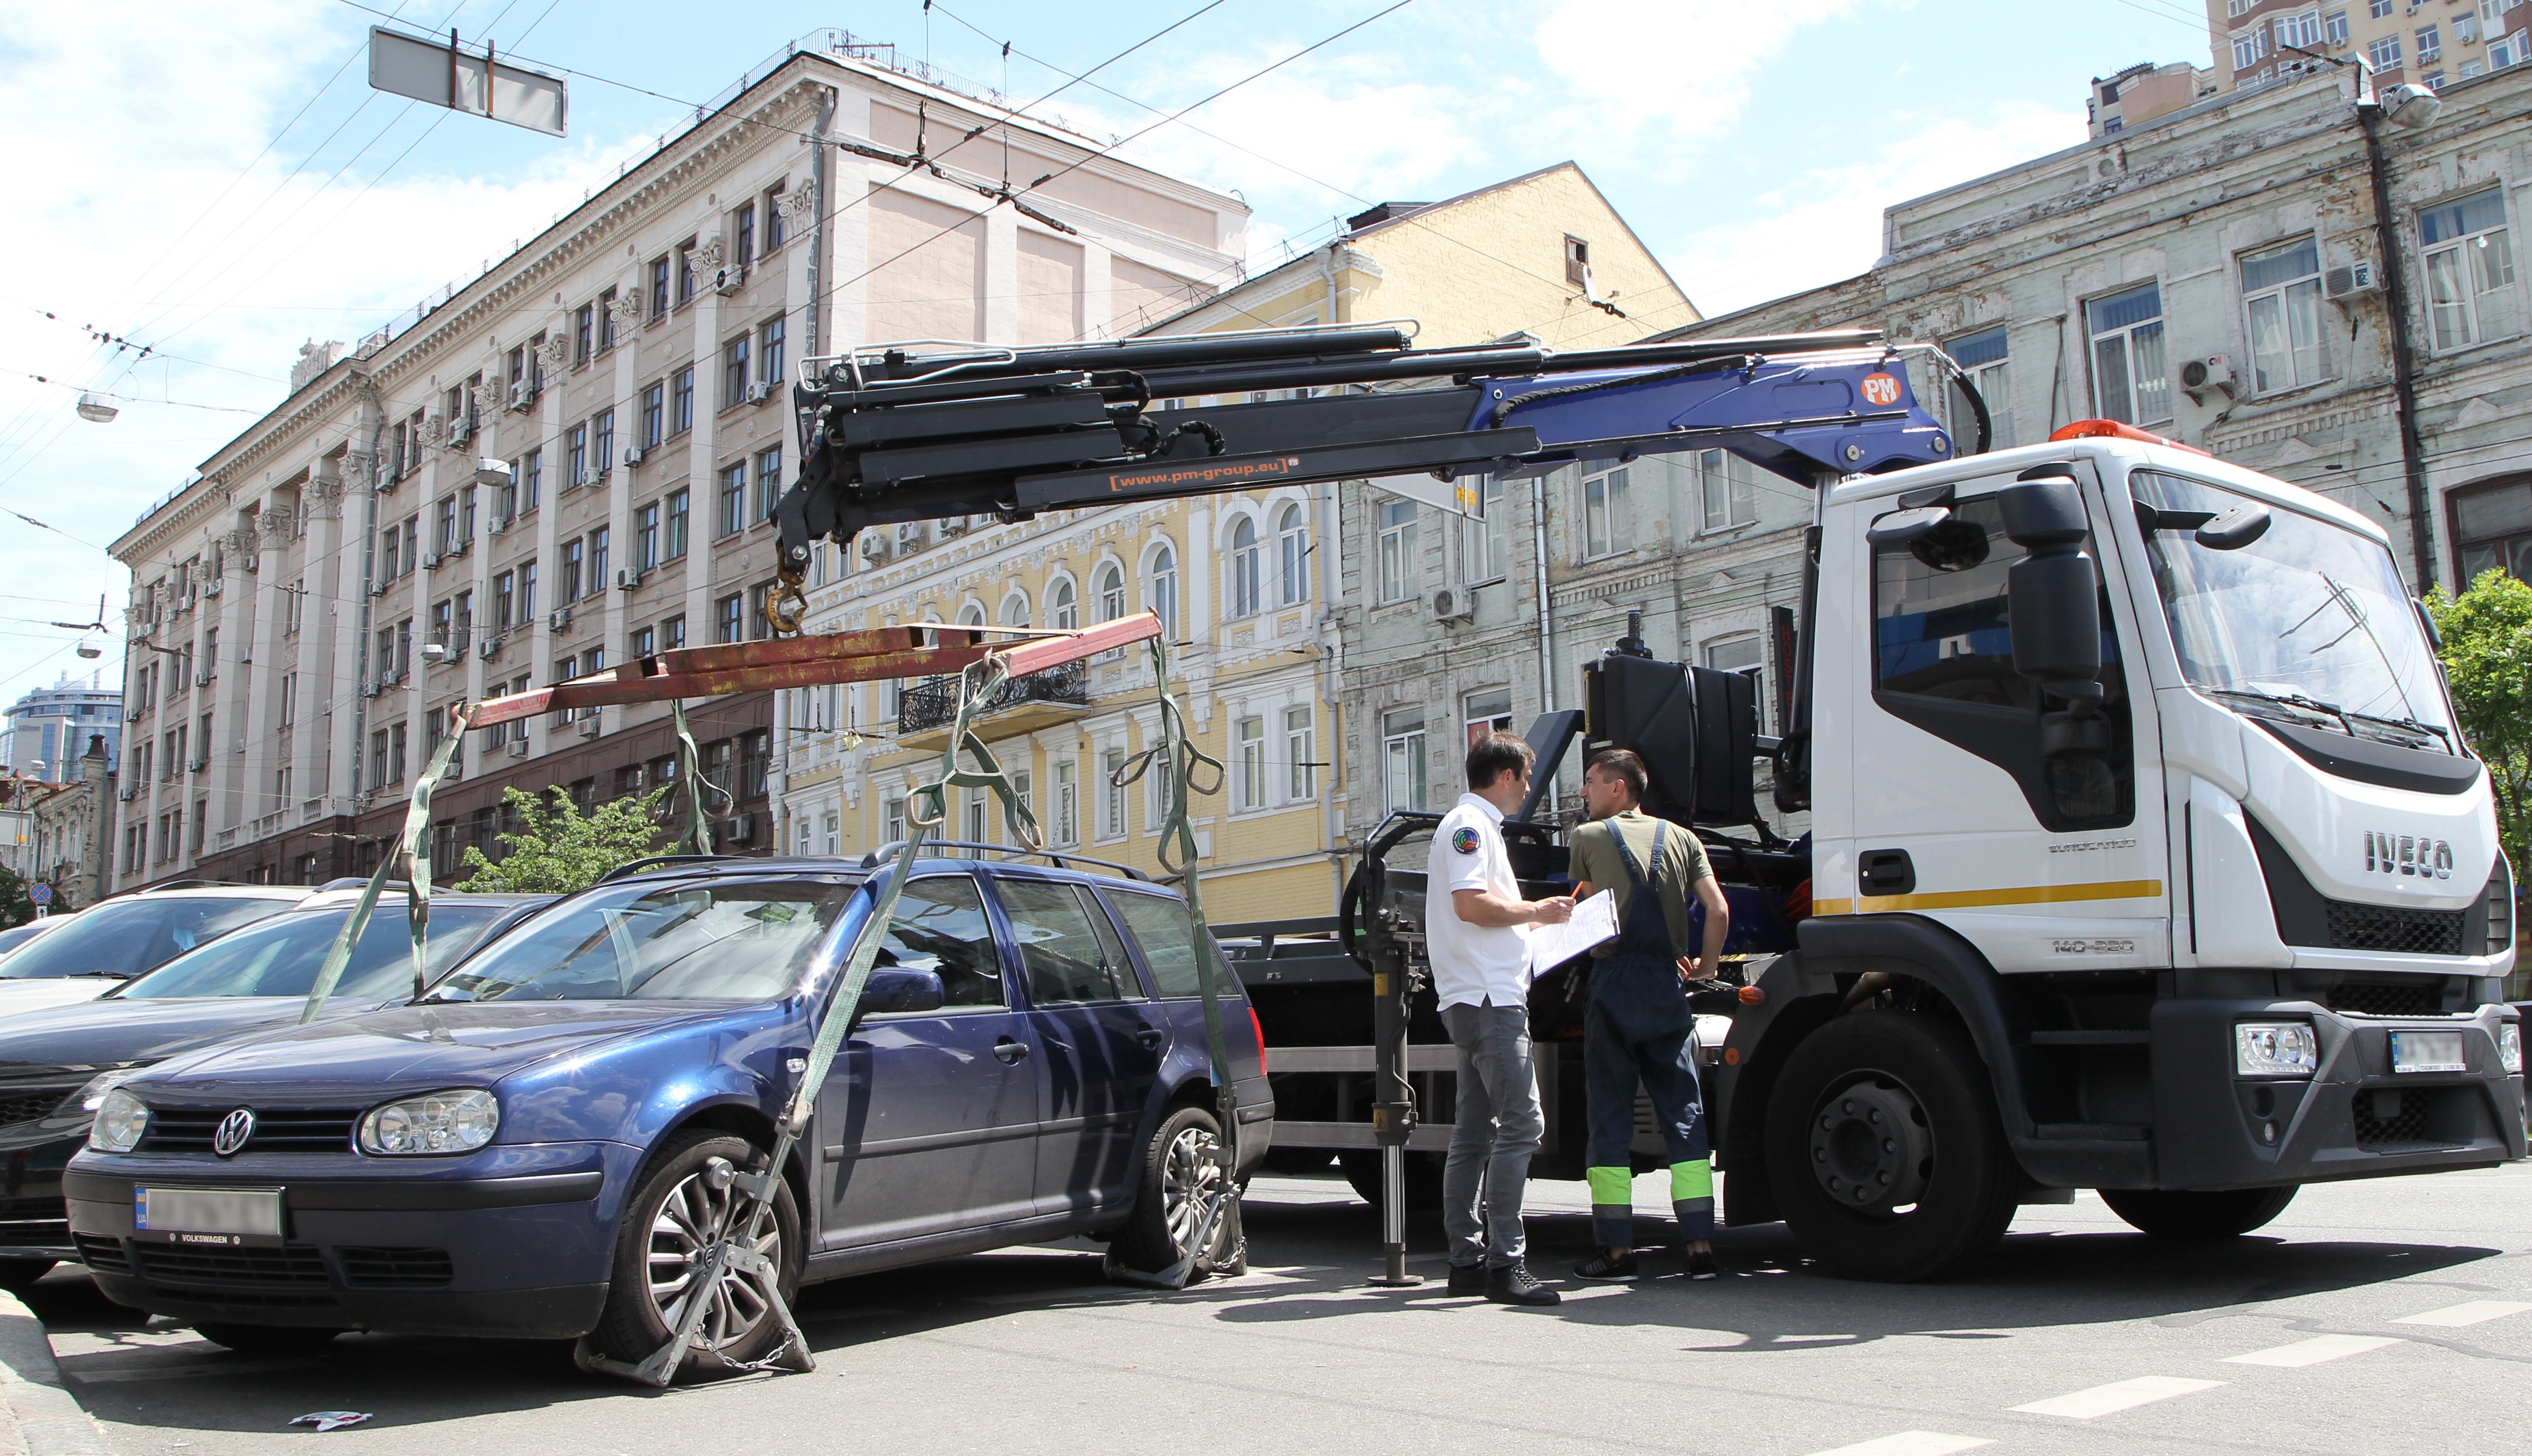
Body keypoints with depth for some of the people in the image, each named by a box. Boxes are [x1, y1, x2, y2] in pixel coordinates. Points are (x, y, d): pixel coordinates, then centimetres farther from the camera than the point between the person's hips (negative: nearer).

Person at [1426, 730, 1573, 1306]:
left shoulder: (1476, 827, 24)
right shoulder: (1470, 825, -9)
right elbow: (1471, 904, -21)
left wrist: (1540, 914, 26)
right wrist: (1535, 911, -10)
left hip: (1473, 1001, 11)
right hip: (1489, 998, -11)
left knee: (1475, 1135, 10)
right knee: (1521, 1124, -14)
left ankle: (1467, 1262, 14)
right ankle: (1503, 1263, -15)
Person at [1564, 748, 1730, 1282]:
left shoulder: (1588, 837, 4)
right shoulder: (1682, 840, 9)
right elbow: (1718, 910, 0)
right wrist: (1706, 965, 14)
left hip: (1613, 987, -2)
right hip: (1669, 987, 2)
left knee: (1609, 1118, 3)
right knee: (1684, 1117, 7)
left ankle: (1617, 1250, 3)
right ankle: (1701, 1246, 4)